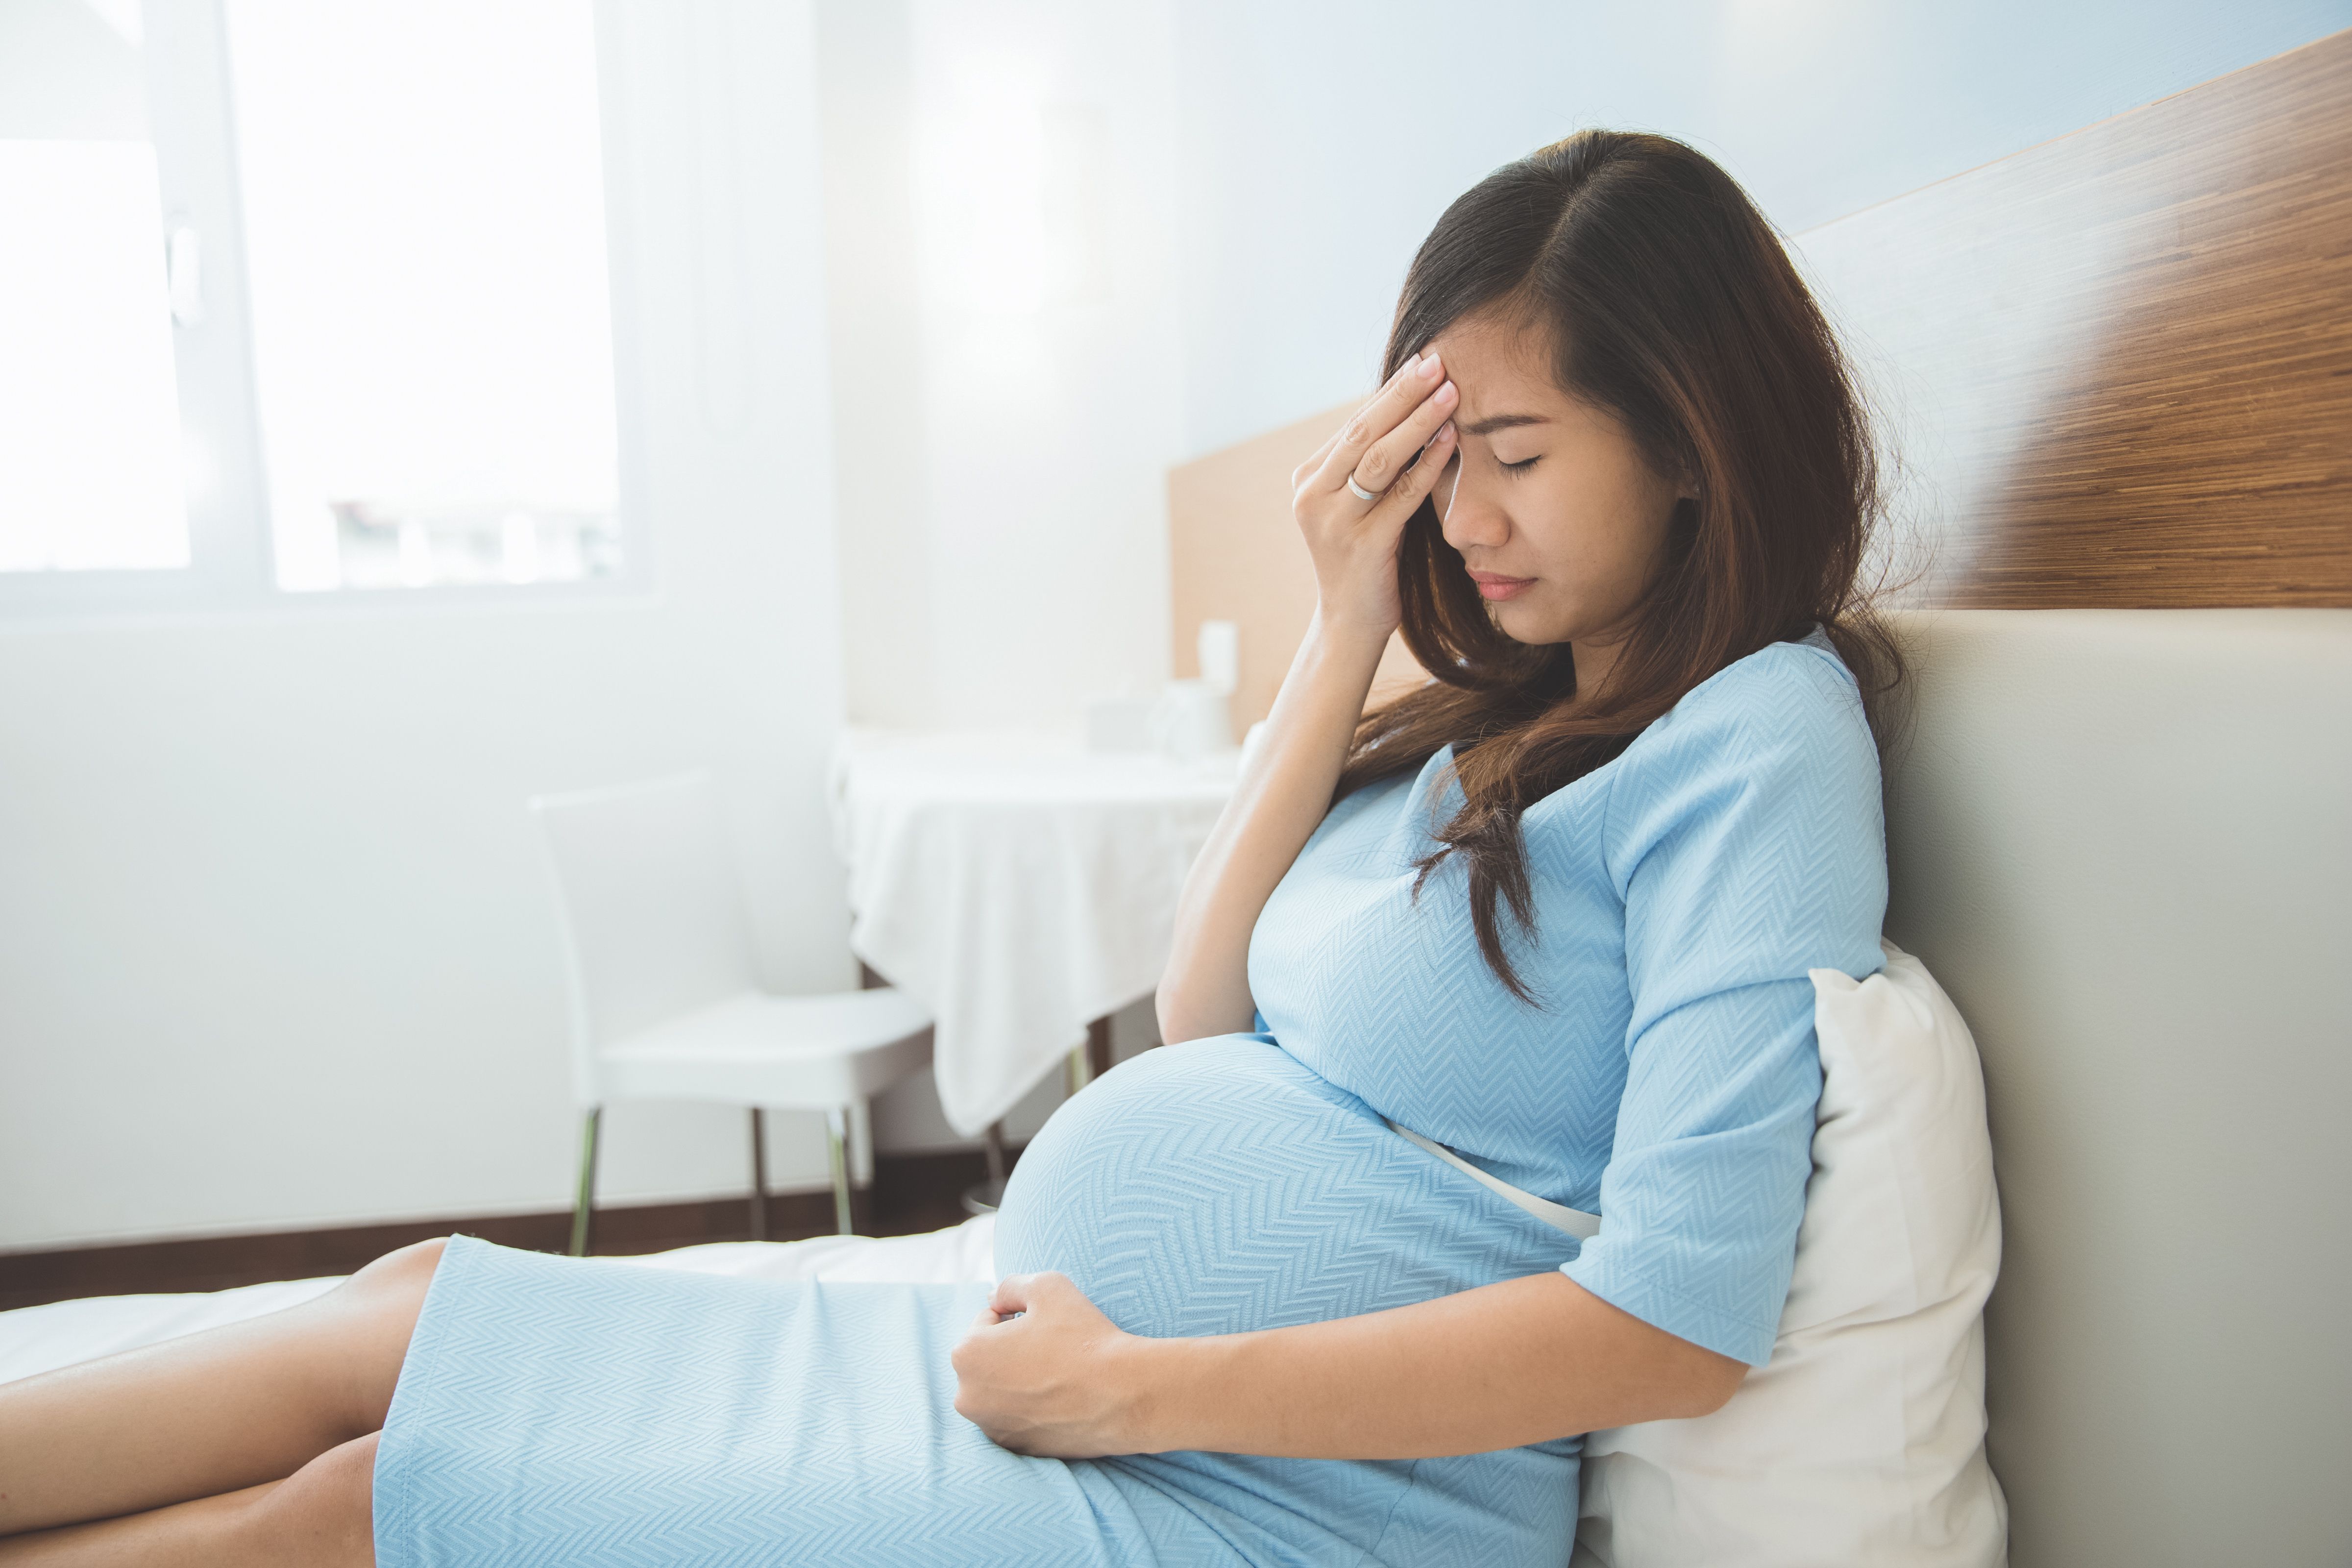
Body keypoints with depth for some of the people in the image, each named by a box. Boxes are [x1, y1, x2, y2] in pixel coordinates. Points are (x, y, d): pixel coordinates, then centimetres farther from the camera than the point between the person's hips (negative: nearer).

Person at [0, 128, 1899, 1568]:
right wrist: (1347, 637, 0)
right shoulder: (1509, 714, 11)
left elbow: (1683, 1319, -21)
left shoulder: (1760, 737, -12)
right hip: (1061, 1350, 7)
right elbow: (1202, 1022, 7)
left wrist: (1135, 1386, -18)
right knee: (413, 1304, 4)